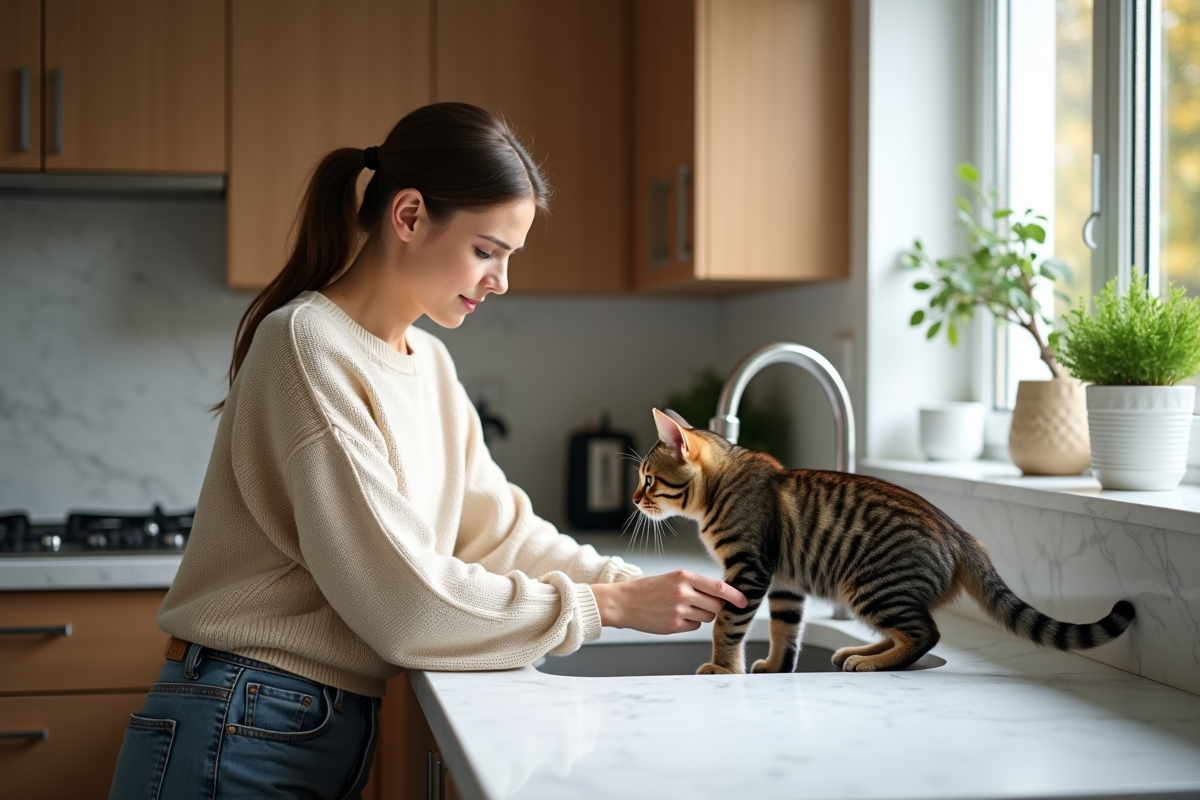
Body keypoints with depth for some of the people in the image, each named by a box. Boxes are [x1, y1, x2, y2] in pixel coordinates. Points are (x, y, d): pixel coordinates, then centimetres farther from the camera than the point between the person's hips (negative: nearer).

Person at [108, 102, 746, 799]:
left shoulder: (430, 364, 9)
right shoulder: (309, 348, -19)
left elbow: (497, 527, 9)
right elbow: (403, 599, -22)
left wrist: (637, 587, -5)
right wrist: (608, 607, -15)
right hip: (243, 741, -8)